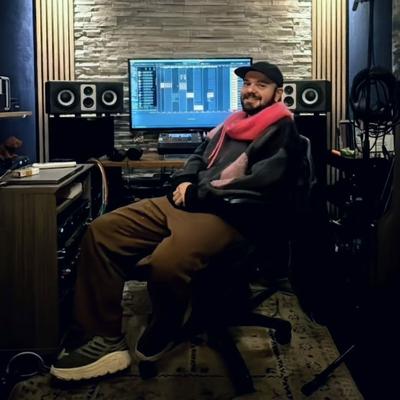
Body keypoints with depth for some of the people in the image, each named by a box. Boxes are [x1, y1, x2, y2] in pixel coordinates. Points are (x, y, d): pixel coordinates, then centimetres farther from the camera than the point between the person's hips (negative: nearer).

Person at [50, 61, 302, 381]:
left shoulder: (281, 131, 0)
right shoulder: (232, 124, 26)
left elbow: (261, 181, -15)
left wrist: (199, 192, -12)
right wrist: (185, 182, 8)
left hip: (229, 214, -9)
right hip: (188, 204, 9)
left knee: (166, 263, -38)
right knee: (101, 232, -8)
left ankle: (156, 342, -5)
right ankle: (106, 341, -8)